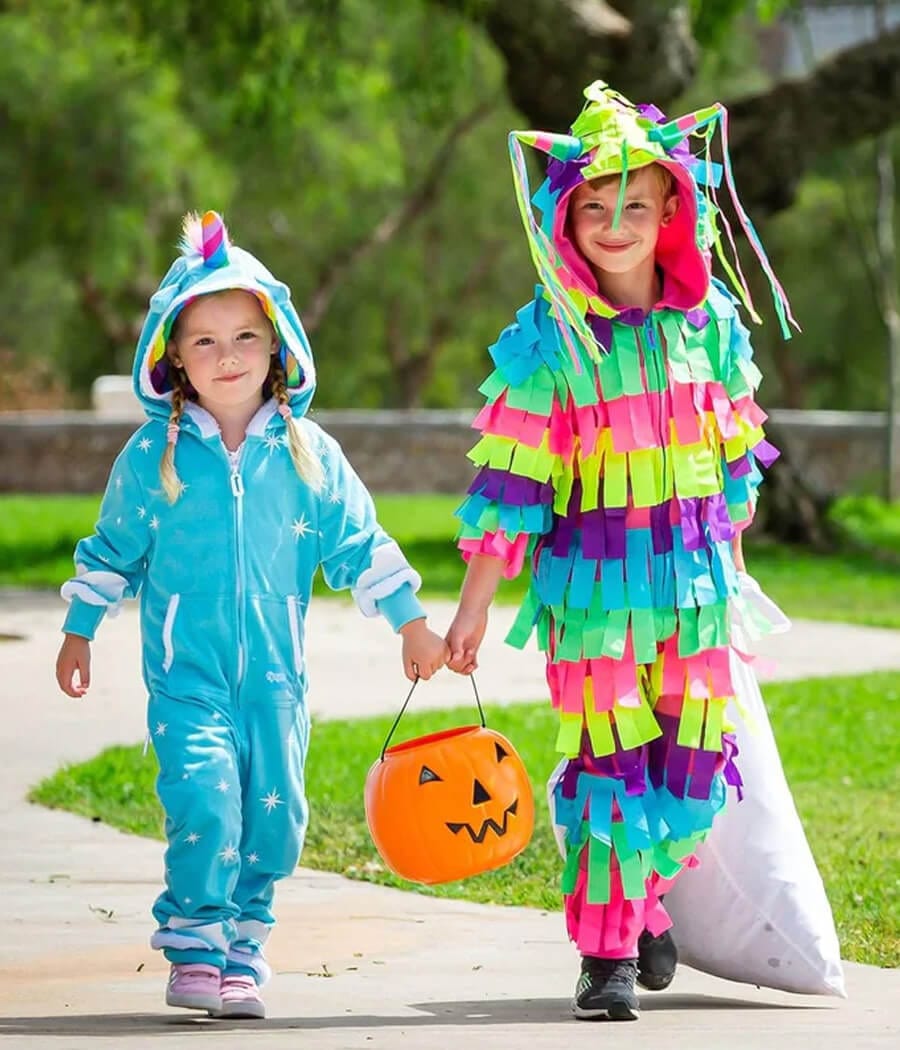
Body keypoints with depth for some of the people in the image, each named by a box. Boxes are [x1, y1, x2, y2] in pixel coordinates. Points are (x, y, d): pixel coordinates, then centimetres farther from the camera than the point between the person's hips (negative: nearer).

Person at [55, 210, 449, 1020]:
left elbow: (359, 544, 11)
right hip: (186, 670, -2)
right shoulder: (152, 456, 1)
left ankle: (241, 951, 18)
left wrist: (412, 623, 12)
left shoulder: (307, 452, 3)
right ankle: (194, 951, -7)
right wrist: (78, 635, 17)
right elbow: (112, 551, 12)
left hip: (276, 671, 2)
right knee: (205, 801, -17)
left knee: (275, 814, 2)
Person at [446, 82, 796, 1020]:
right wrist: (476, 600, -6)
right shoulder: (547, 338, -7)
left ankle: (645, 896, 31)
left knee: (691, 762, 5)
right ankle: (607, 951, 6)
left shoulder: (710, 321, 3)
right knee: (606, 761, -4)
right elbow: (511, 474, -5)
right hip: (593, 585, -3)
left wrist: (731, 567, 20)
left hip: (695, 584, 3)